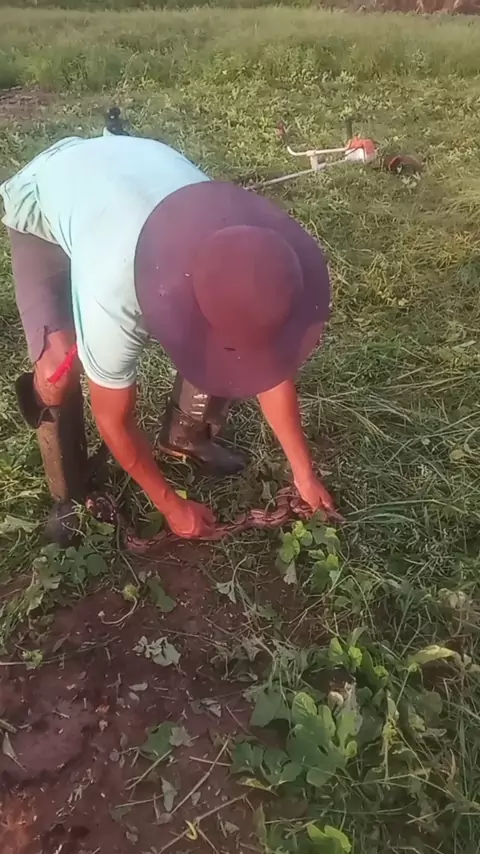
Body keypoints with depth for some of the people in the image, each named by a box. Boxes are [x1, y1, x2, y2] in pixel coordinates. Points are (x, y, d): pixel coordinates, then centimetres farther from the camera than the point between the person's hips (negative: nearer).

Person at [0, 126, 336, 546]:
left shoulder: (244, 253, -31)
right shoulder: (113, 300, -44)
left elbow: (271, 366, -15)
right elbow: (115, 421, -26)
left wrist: (304, 472, -8)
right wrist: (172, 506, -13)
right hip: (41, 203, -3)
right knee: (58, 368, -25)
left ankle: (187, 437, 17)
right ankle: (69, 495, 4)